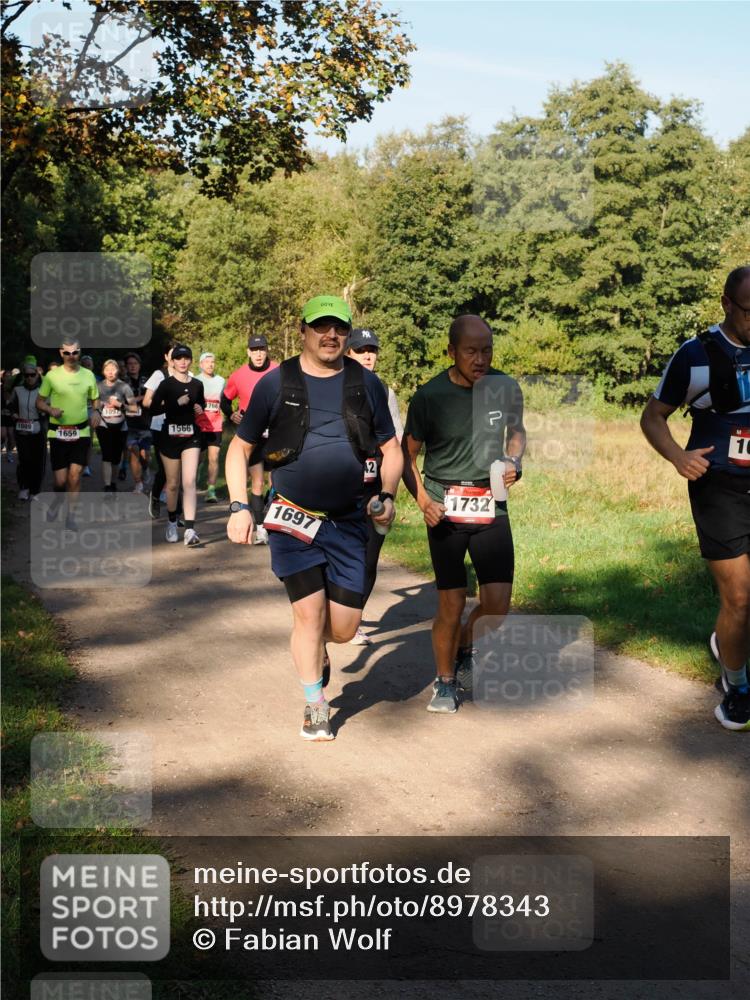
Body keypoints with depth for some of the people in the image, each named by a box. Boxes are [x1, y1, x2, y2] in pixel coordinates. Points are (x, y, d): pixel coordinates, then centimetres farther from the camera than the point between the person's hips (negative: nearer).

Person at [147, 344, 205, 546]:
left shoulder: (197, 385, 6)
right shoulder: (166, 384, -4)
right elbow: (154, 408, -11)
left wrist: (200, 409, 1)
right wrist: (177, 403, -21)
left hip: (191, 436, 1)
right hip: (170, 436, -1)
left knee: (190, 482, -12)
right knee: (173, 484, 8)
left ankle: (190, 529, -19)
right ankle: (172, 522, 30)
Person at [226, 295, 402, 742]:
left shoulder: (366, 384, 4)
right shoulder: (276, 383, -2)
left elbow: (391, 448, 12)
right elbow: (240, 449, 5)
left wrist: (387, 496, -5)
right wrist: (239, 507, -5)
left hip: (349, 521, 2)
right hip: (293, 520, -2)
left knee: (343, 628, 2)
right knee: (309, 613, -5)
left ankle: (314, 652, 39)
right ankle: (315, 708, 17)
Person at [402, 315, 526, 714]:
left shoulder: (506, 387, 0)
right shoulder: (429, 396, -9)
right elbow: (408, 455, 2)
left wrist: (513, 462, -2)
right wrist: (422, 500, -12)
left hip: (491, 504, 3)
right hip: (446, 507, -2)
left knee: (497, 605, -4)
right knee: (451, 603, 0)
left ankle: (464, 650, 28)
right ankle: (445, 681, 22)